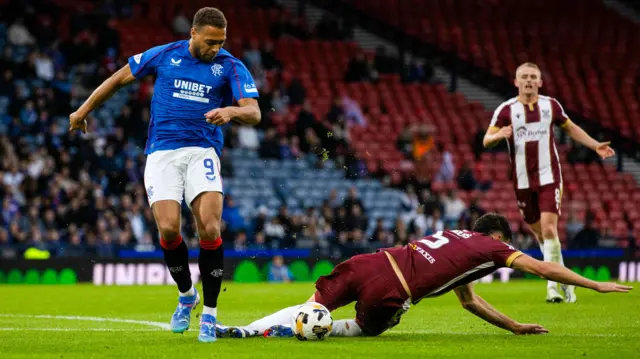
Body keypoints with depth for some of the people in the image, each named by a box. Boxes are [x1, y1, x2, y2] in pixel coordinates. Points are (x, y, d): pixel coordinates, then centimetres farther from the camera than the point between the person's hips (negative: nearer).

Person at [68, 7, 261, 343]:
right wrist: (84, 110, 22)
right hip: (162, 152, 1)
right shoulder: (164, 55, 4)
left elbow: (254, 113, -10)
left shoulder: (231, 67, 0)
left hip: (203, 151, -1)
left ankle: (209, 314, -5)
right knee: (168, 227, -17)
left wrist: (231, 110, -33)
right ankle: (186, 295, 12)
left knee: (209, 228, -19)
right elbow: (120, 77, 17)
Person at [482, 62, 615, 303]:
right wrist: (499, 135, -29)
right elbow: (486, 141, -6)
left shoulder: (551, 105, 5)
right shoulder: (506, 110, -1)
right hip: (523, 182, 1)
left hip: (549, 177, -1)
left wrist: (596, 146, 13)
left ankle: (553, 287, -12)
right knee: (539, 234, 6)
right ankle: (564, 280, 21)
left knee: (549, 230, -16)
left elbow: (571, 128, 21)